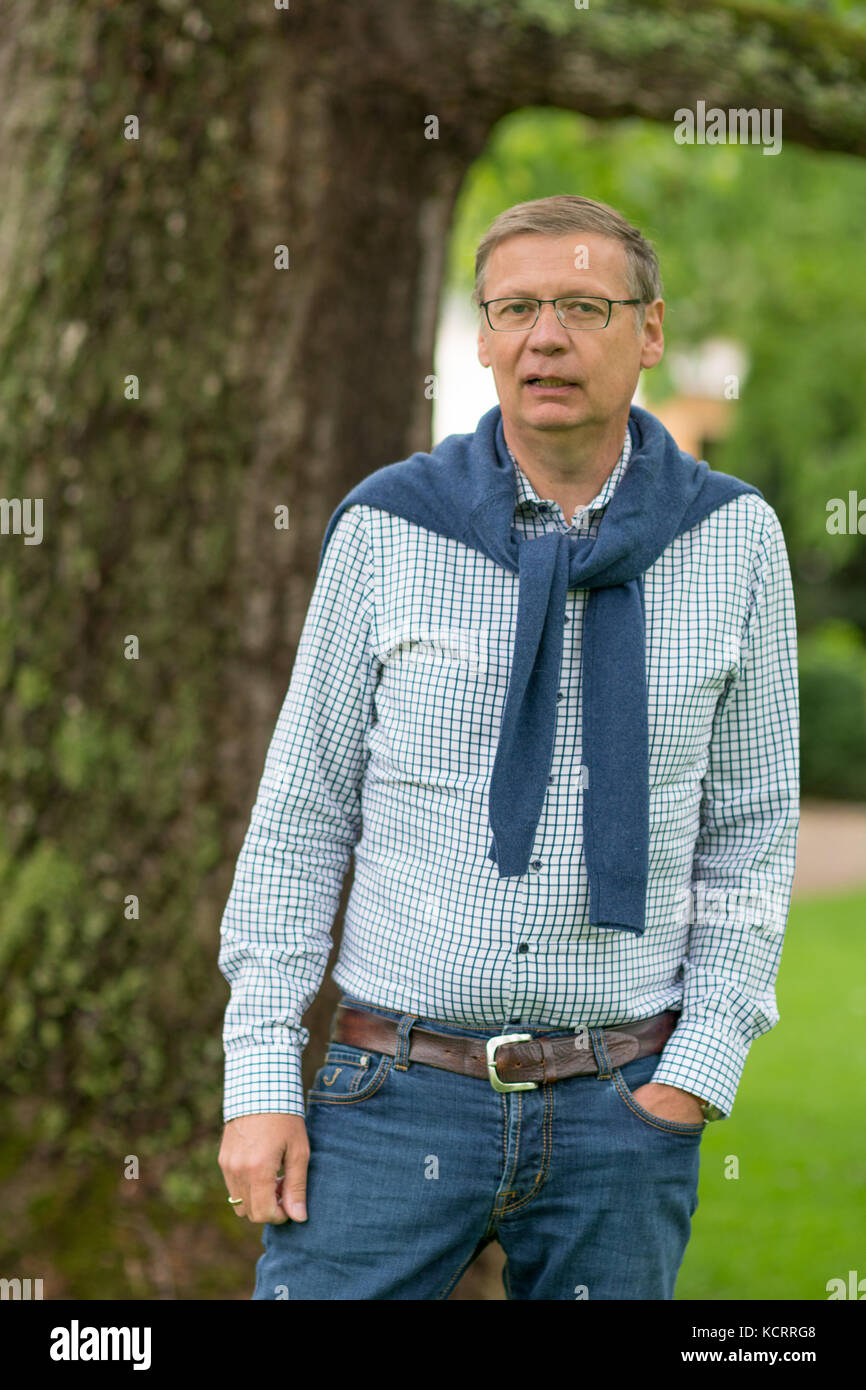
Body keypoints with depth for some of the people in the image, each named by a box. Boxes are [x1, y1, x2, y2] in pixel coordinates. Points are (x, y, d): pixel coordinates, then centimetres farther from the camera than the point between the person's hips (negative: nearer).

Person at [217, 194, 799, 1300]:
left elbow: (754, 827, 7)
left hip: (625, 1115, 1)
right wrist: (262, 1074, -3)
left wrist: (705, 1061, -3)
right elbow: (299, 814, 3)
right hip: (399, 1089, -1)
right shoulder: (387, 531, -1)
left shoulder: (732, 541, 2)